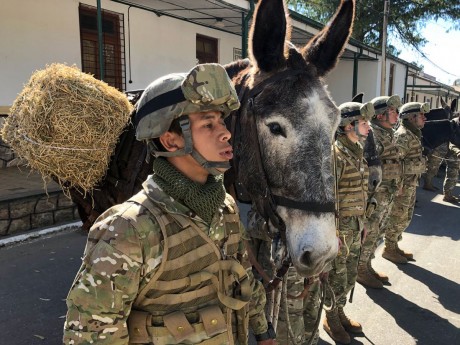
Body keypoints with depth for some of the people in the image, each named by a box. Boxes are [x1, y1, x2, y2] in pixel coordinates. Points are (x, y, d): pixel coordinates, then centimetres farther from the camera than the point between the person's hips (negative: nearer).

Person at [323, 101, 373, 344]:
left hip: (356, 226, 8)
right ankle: (331, 320, 28)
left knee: (349, 276, 20)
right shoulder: (334, 154, -19)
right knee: (336, 278, 8)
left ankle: (339, 312, 39)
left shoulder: (357, 151, 9)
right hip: (339, 227, -8)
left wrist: (362, 223, 19)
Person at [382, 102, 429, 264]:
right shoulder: (403, 135, -18)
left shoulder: (414, 135, 14)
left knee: (405, 218, 17)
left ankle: (395, 247, 30)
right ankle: (389, 249, 15)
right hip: (402, 185, -10)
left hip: (411, 185, 10)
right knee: (397, 219, 1)